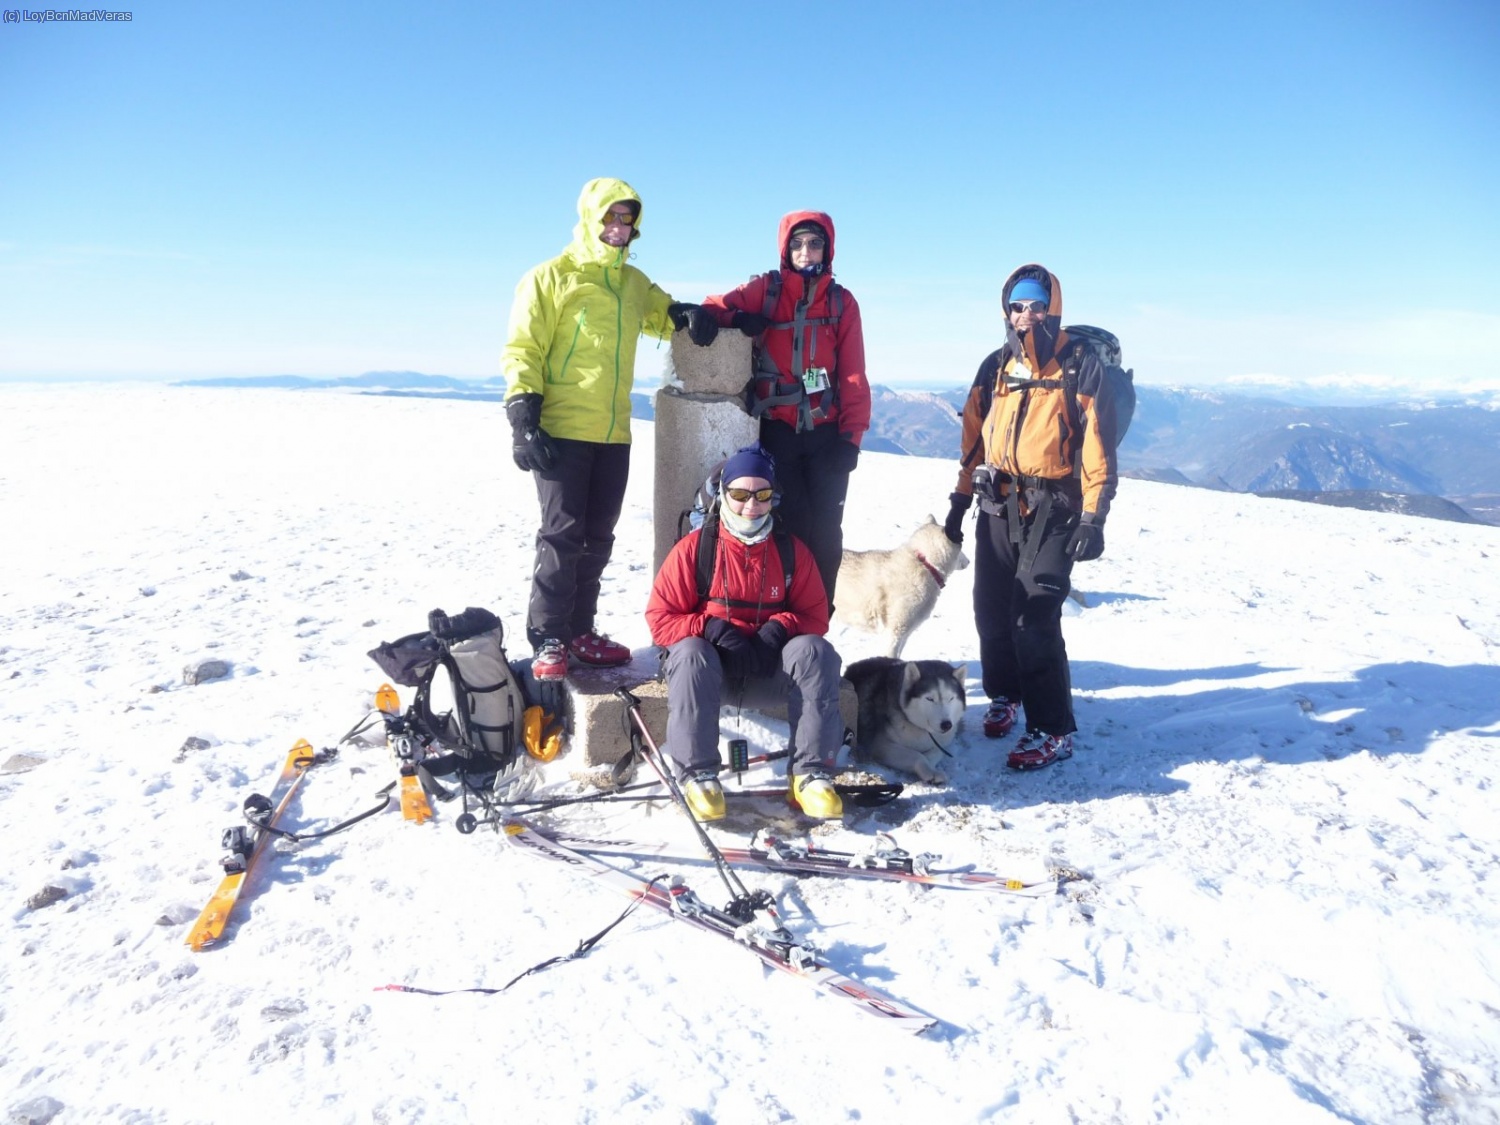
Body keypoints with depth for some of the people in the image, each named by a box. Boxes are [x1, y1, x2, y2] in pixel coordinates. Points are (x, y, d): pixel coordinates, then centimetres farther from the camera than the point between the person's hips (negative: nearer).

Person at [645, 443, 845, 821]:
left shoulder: (792, 550, 4)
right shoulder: (694, 548, -3)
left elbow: (816, 616, 5)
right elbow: (660, 617, -4)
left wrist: (781, 628, -17)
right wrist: (710, 627, -21)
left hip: (771, 670, 2)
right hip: (713, 667, -2)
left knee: (815, 651, -26)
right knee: (690, 654, -34)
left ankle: (811, 773, -24)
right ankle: (698, 773, -25)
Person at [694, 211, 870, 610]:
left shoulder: (842, 301, 9)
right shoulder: (765, 289, 5)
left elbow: (854, 376, 5)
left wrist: (851, 434, -4)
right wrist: (706, 316, -23)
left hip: (826, 431, 2)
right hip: (776, 429, -2)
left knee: (825, 529, 3)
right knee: (790, 525, 0)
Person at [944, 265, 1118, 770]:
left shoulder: (1080, 366, -3)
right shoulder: (996, 367, 12)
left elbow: (1097, 447, -7)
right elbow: (973, 438, 16)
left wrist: (1093, 518, -14)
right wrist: (959, 500, 13)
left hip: (1052, 509, -5)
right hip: (998, 505, 5)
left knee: (1035, 618, -12)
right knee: (991, 611, 8)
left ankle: (1053, 731, -2)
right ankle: (1005, 694, 32)